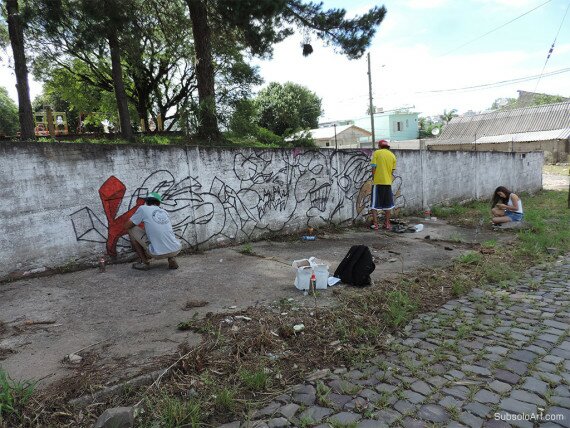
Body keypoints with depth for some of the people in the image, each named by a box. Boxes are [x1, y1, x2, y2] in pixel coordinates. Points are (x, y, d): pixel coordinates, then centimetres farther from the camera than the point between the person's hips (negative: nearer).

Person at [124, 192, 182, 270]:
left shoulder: (143, 208, 4)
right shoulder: (165, 212, 18)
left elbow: (127, 226, 10)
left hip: (158, 254, -4)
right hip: (176, 250, 5)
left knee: (132, 230, 14)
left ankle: (145, 262, 14)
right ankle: (171, 259, 12)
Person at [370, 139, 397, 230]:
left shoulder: (376, 153, -3)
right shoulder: (392, 155, 9)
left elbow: (374, 167, -7)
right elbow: (392, 170, 9)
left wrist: (373, 178, 4)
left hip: (378, 182, -4)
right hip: (388, 182, 4)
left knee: (374, 204, 1)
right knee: (387, 204, 13)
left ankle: (375, 224, -2)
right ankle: (387, 224, 16)